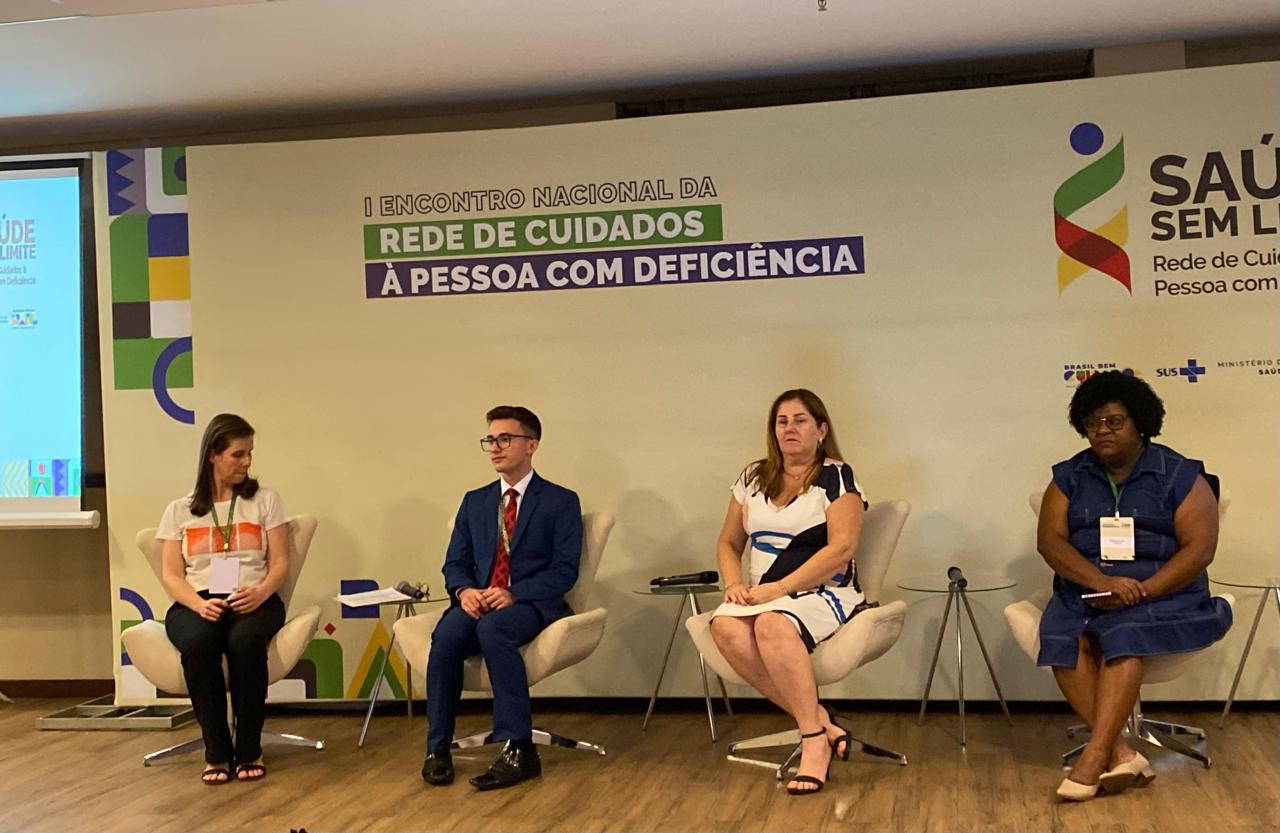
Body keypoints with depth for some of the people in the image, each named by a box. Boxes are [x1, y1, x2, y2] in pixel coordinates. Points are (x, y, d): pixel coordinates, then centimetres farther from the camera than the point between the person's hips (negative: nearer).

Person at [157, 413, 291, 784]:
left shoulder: (265, 500, 14)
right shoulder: (180, 510, 14)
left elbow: (280, 563, 6)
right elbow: (172, 576, 6)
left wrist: (261, 592, -16)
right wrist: (199, 604, -16)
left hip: (253, 601, 0)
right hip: (196, 603, 1)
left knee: (245, 639, -36)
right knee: (199, 642, -36)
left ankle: (249, 751, -22)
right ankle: (217, 752, -23)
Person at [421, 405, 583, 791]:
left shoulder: (561, 501, 6)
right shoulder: (474, 501, 20)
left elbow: (565, 570, -4)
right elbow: (455, 563, 15)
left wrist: (514, 594, -19)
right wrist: (464, 590, -9)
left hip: (532, 604, -4)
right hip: (478, 602, 4)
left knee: (493, 628, -38)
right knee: (446, 635, -31)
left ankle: (518, 749, -34)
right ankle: (437, 749, -22)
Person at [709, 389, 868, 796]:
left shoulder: (836, 476, -1)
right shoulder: (753, 479, 16)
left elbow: (841, 549, -11)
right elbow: (728, 542, 20)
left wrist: (779, 588, -17)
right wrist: (735, 584, -2)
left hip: (824, 593, -5)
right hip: (763, 594, 5)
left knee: (772, 624, -38)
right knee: (725, 627, -30)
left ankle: (815, 739, -28)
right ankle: (817, 720, -23)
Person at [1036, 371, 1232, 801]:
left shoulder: (1180, 475, 3)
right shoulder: (1069, 477, 11)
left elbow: (1199, 549, -6)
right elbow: (1050, 539, 0)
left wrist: (1142, 591, -20)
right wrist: (1101, 580, -19)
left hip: (1162, 591, -3)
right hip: (1085, 589, 3)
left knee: (1126, 632, -35)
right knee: (1062, 637, -29)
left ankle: (1093, 758, -38)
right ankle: (1122, 754, -34)